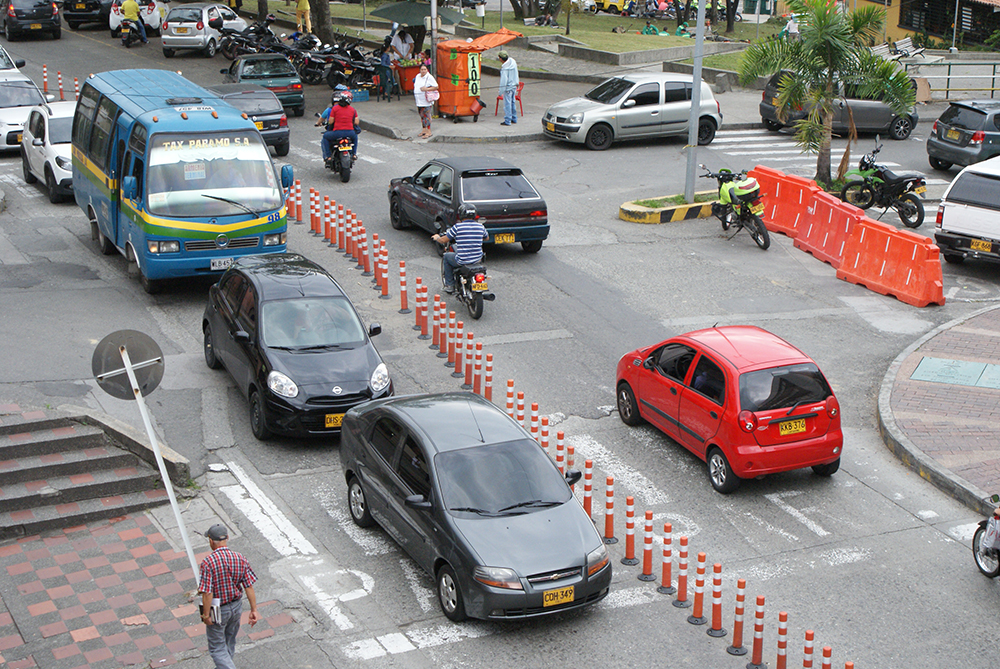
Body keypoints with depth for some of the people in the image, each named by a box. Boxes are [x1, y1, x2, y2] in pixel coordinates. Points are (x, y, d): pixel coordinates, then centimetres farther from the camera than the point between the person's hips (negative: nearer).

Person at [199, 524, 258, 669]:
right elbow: (249, 587, -6)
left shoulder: (208, 562, -25)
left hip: (218, 611, -6)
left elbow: (207, 593, -24)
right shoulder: (240, 559, -10)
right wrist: (254, 610, 1)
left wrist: (206, 615, -13)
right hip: (236, 607, 6)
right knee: (229, 642, 26)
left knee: (217, 648, 9)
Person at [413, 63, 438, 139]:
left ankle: (428, 131, -3)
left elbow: (436, 87, -11)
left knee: (426, 115, -7)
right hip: (419, 101, 7)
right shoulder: (417, 76, 12)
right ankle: (424, 129, 24)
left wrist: (427, 89, -21)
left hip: (427, 101, -7)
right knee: (422, 115, 13)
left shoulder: (429, 77, -9)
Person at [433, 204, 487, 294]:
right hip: (477, 259, 4)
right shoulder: (480, 226, 0)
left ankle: (450, 285, 24)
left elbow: (443, 240, -3)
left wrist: (436, 237, 20)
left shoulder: (457, 227, -12)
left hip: (462, 261, -4)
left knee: (446, 257, 25)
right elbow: (487, 237, 21)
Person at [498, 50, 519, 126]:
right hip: (514, 86, 8)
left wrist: (501, 91, -17)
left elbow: (503, 80, -22)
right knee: (512, 103, 18)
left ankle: (507, 121, 0)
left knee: (507, 104, -2)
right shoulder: (513, 62, 0)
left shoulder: (504, 68, -23)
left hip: (508, 88, -8)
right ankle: (514, 119, 26)